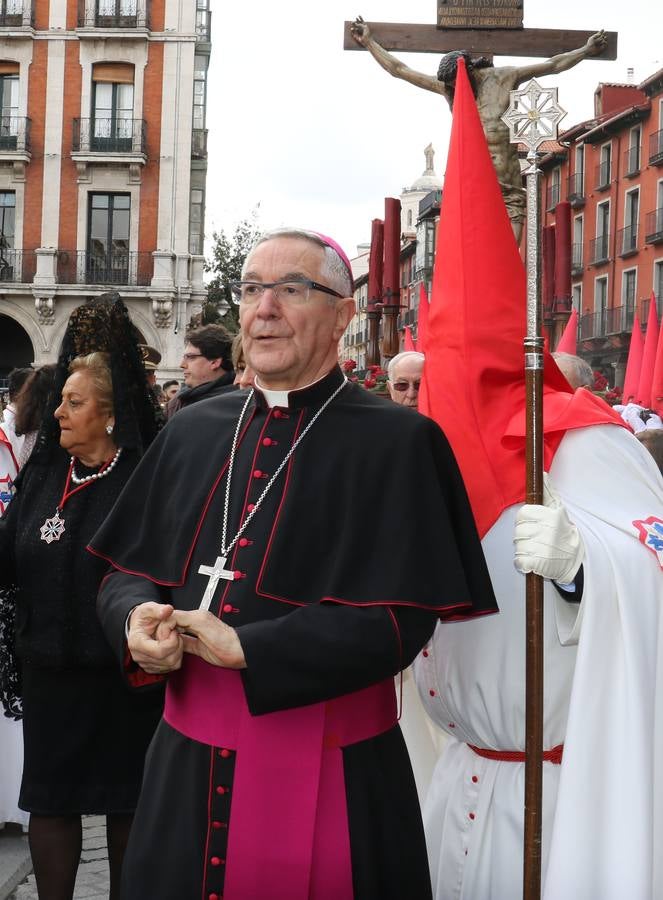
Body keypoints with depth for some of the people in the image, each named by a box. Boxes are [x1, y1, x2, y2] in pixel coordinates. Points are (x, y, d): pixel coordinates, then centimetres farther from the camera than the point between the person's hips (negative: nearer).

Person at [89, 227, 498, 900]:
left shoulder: (396, 442, -9)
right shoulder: (192, 432, 8)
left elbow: (398, 619, -15)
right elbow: (129, 568, 12)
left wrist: (243, 647, -20)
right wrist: (139, 620, -11)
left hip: (328, 773, -4)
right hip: (187, 760, 5)